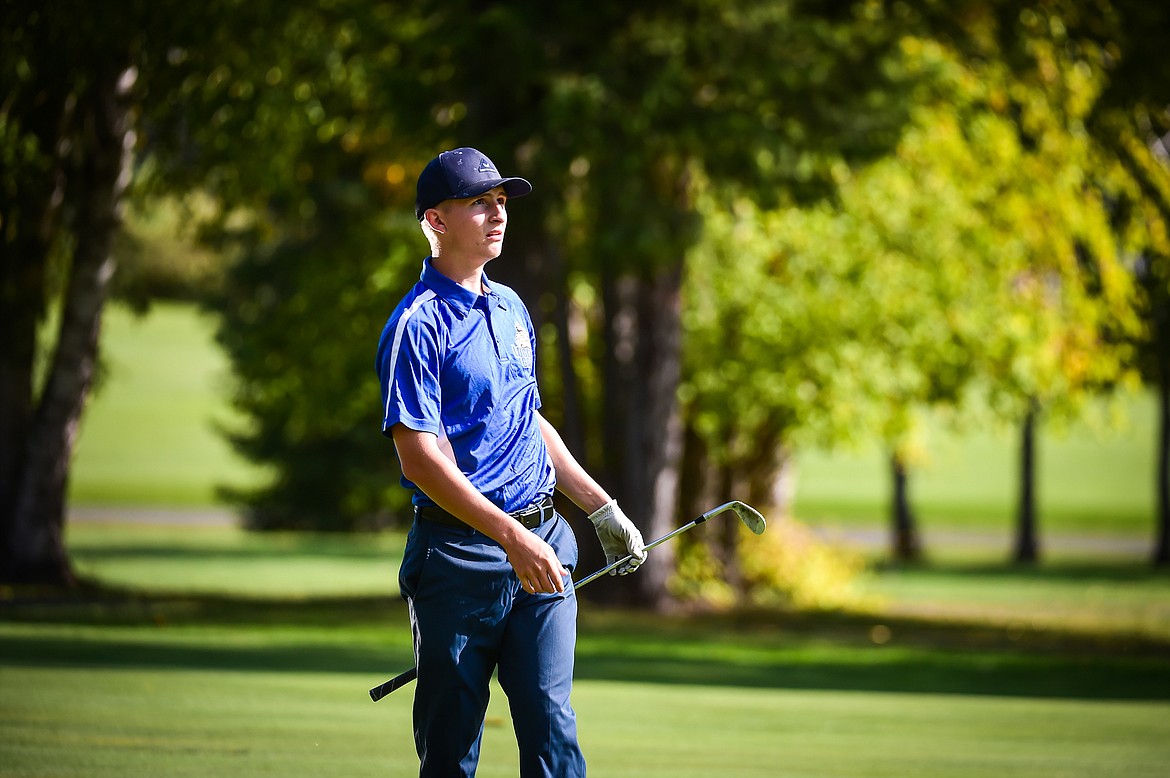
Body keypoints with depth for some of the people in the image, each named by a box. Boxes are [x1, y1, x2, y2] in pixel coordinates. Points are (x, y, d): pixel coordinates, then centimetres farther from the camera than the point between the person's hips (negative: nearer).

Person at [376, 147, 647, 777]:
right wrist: (510, 536, -24)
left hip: (541, 541, 6)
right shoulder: (418, 324, -10)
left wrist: (602, 509, 24)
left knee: (551, 725, -4)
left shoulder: (511, 309, 15)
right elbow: (421, 458, -18)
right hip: (459, 553, -6)